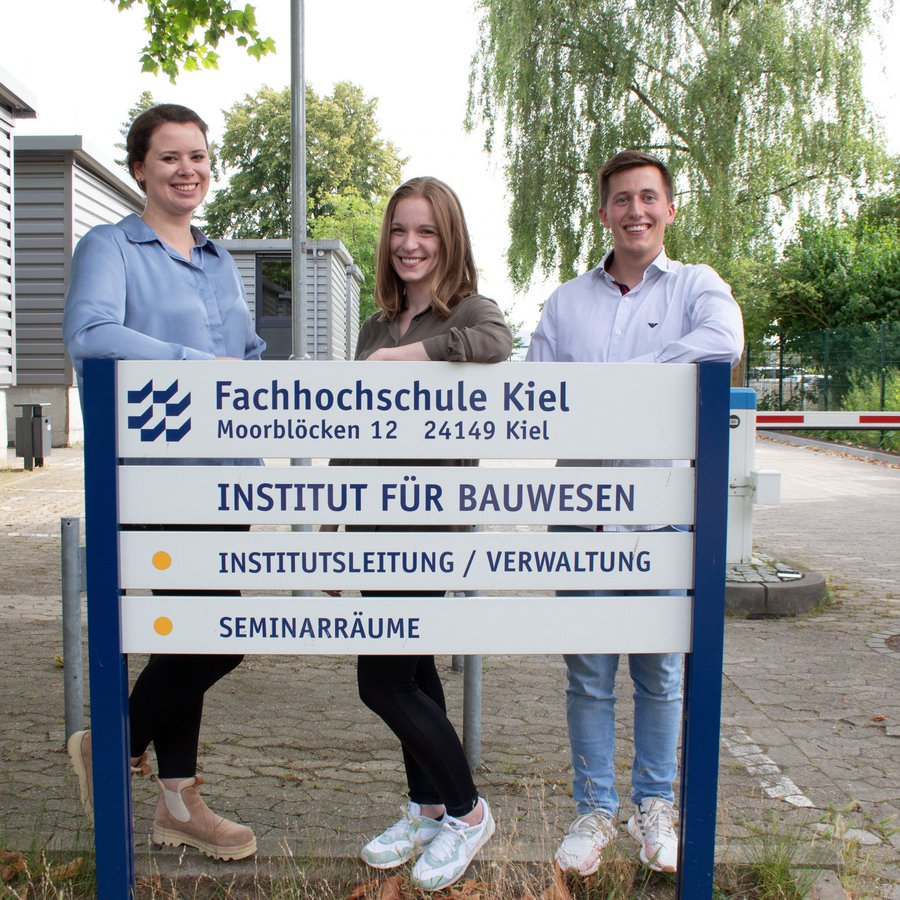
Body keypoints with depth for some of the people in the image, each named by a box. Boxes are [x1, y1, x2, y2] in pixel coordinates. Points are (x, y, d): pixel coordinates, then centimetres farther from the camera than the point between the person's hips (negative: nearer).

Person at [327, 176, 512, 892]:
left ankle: (466, 811, 17)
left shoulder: (466, 309, -5)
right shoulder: (377, 328, 15)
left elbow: (495, 343, -32)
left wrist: (398, 357, -30)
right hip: (377, 521, 7)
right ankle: (428, 810, 32)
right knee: (411, 669, 15)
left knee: (382, 679, -4)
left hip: (430, 518, -7)